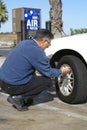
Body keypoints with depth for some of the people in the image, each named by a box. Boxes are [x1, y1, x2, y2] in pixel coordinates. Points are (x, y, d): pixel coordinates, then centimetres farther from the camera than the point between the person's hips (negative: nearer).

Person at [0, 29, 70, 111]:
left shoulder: (24, 43, 9)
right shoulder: (37, 51, -16)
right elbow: (48, 73, -5)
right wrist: (62, 71, 12)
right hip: (13, 86, -9)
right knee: (47, 81, 0)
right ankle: (18, 98, -4)